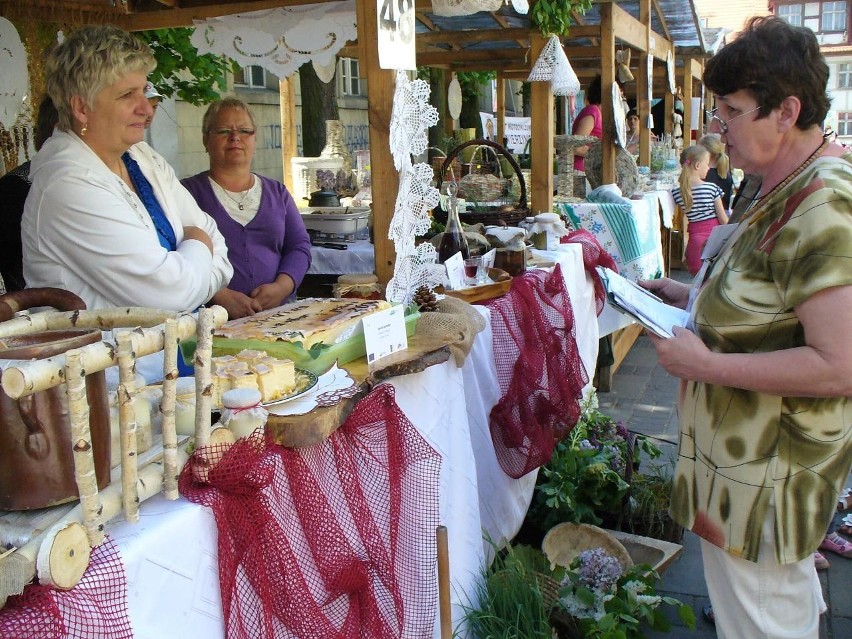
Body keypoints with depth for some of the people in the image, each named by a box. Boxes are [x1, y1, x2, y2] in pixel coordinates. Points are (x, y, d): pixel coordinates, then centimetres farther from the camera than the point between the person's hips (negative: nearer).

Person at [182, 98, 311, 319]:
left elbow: (300, 247, 12)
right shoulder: (189, 192, 7)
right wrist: (221, 297, -18)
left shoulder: (277, 193, 20)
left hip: (277, 314, 3)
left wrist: (281, 287, -7)